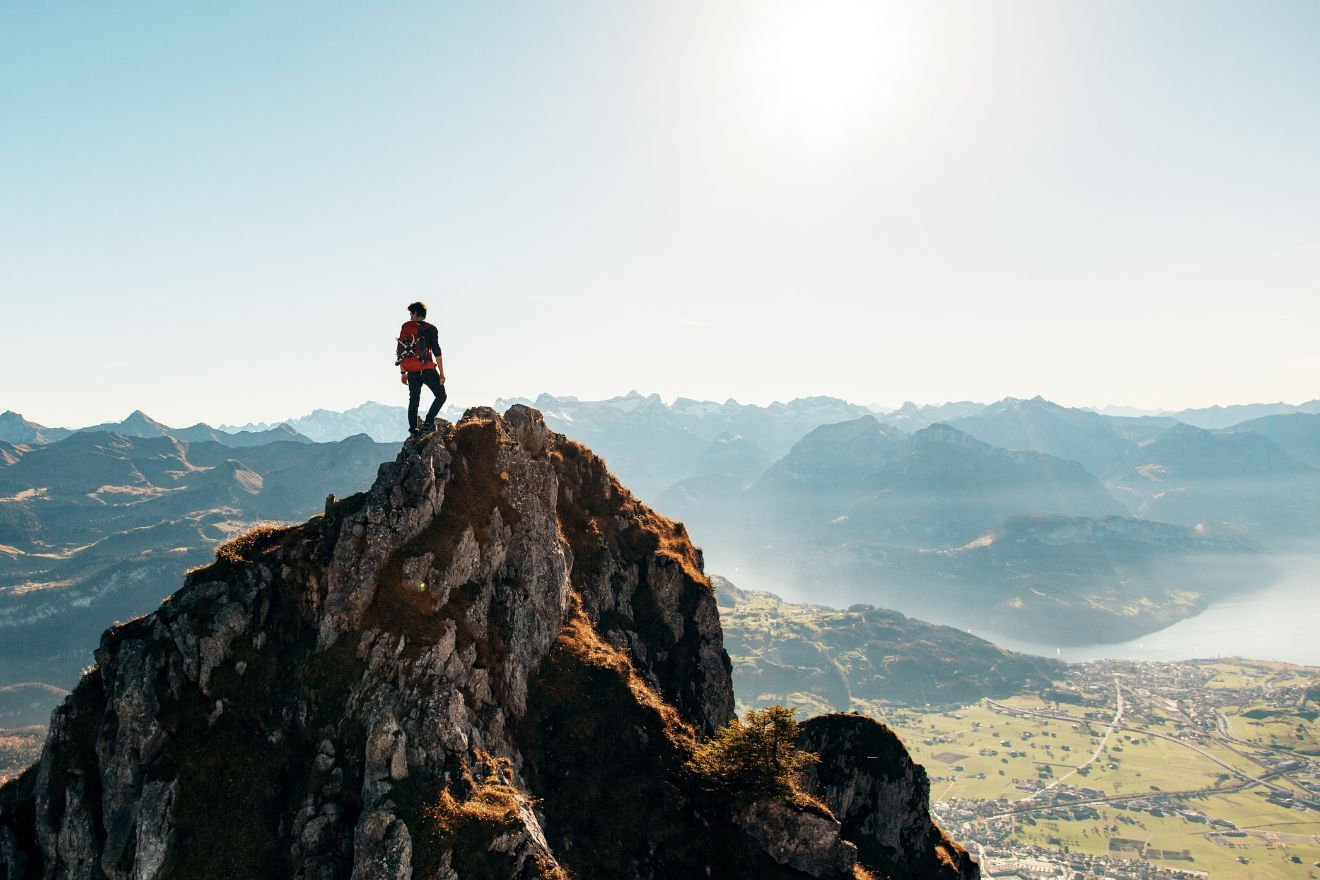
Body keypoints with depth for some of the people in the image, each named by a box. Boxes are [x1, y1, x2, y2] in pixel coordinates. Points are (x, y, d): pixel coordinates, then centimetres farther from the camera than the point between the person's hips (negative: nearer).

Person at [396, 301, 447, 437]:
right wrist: (441, 373, -6)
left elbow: (400, 351, 10)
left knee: (414, 400, 12)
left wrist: (402, 372, 17)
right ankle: (428, 423, -8)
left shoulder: (405, 327, 8)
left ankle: (413, 431, 9)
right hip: (427, 370, -4)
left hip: (412, 372, 4)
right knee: (441, 396, 7)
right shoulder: (430, 329, -4)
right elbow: (437, 352, -9)